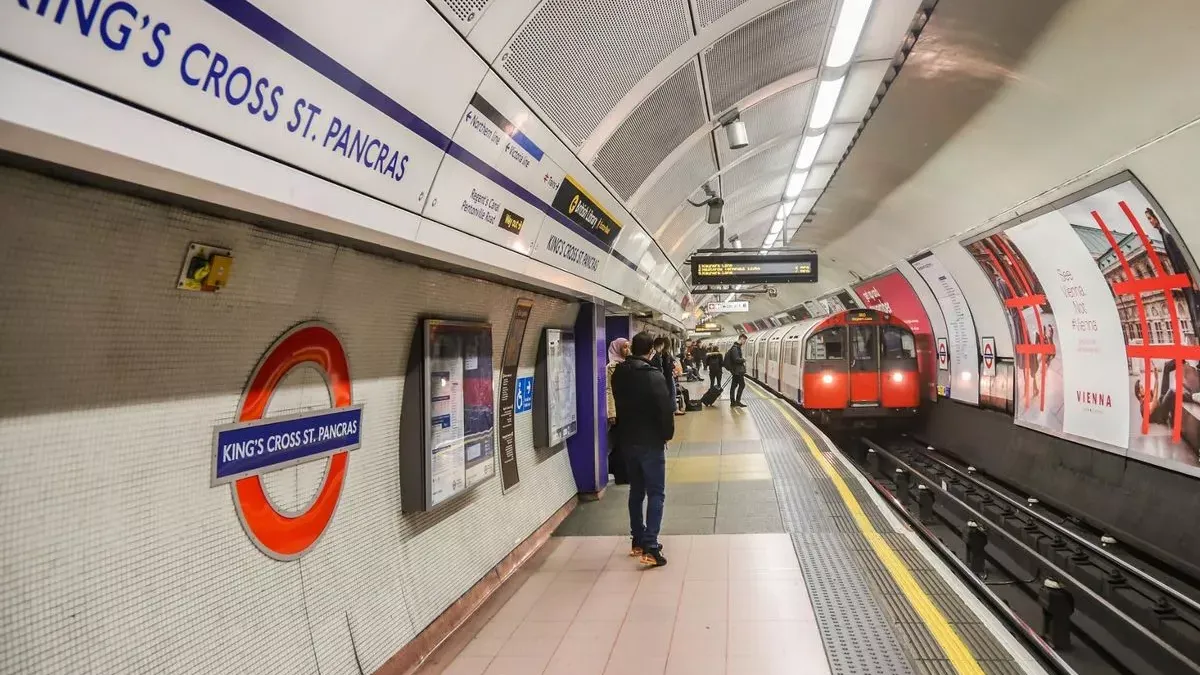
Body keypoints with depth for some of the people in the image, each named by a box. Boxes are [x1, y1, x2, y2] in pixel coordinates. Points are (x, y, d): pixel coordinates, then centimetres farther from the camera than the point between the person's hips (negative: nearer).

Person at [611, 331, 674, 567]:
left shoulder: (618, 374, 2)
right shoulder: (654, 375, -18)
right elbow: (665, 409, -16)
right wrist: (668, 434, -2)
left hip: (628, 440, 6)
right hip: (651, 441, -6)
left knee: (636, 490, 17)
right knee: (656, 493, -1)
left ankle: (637, 540, 24)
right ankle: (650, 547, -8)